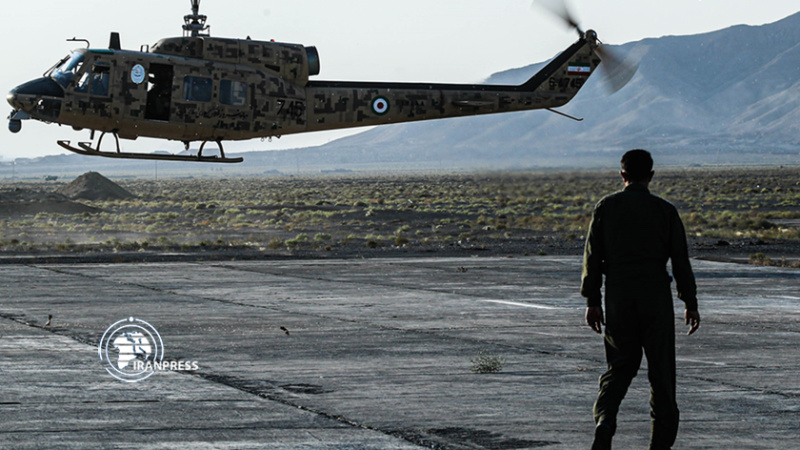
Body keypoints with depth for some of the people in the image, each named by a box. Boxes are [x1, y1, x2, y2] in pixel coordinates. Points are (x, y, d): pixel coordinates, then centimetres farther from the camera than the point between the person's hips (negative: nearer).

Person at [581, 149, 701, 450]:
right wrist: (690, 303, 7)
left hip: (618, 299, 1)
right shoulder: (665, 211, 0)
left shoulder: (606, 207, 2)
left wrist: (592, 301, 5)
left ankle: (605, 419, -15)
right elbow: (680, 260, 0)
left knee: (620, 367, 12)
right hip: (656, 297, -1)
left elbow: (593, 256, 0)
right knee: (661, 370, 7)